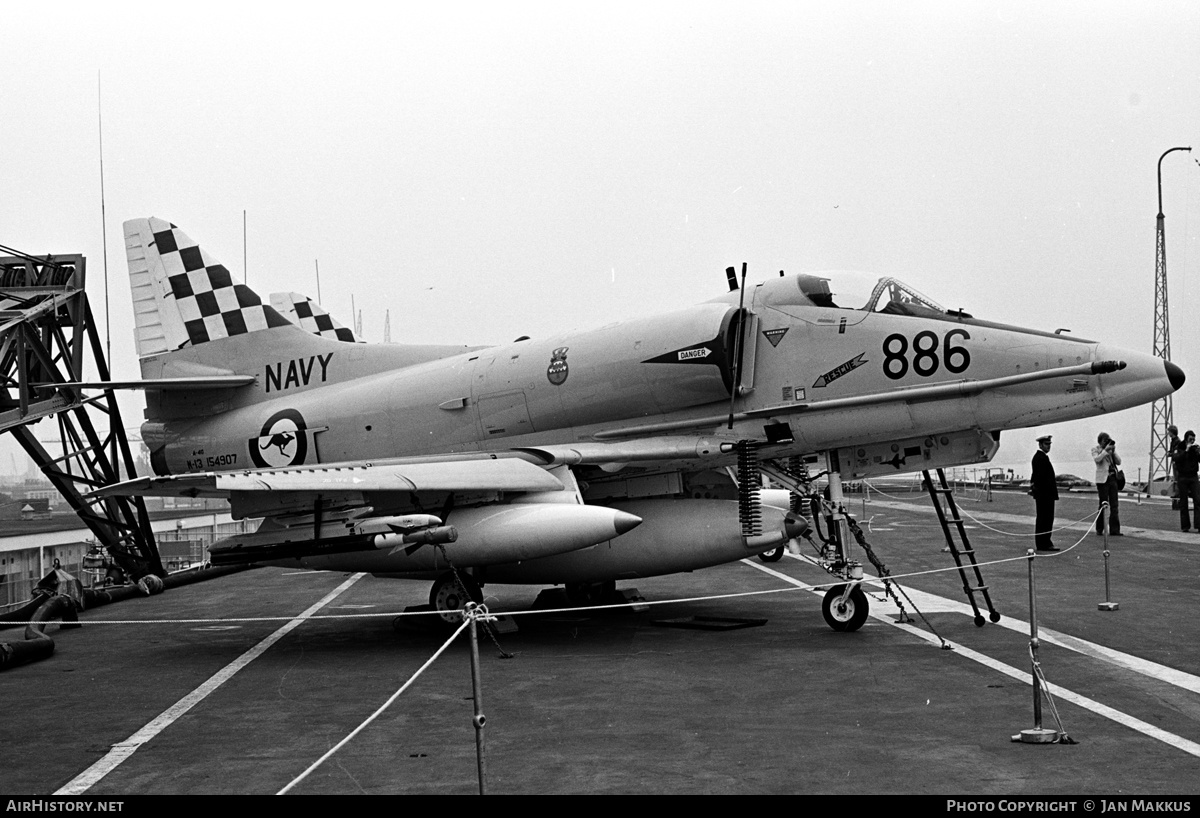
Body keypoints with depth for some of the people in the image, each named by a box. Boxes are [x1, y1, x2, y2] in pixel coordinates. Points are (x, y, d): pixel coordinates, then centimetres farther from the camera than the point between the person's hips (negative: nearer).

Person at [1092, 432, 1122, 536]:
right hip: (1102, 479, -5)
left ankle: (1114, 530, 0)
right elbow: (1097, 459, -17)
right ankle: (1099, 529, 7)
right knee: (1103, 504, -4)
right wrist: (1105, 450, -16)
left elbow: (1119, 462, 10)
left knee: (1114, 505, 0)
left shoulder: (1111, 449, 16)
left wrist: (1113, 451, -1)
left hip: (1112, 478, 5)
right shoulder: (1095, 449, 2)